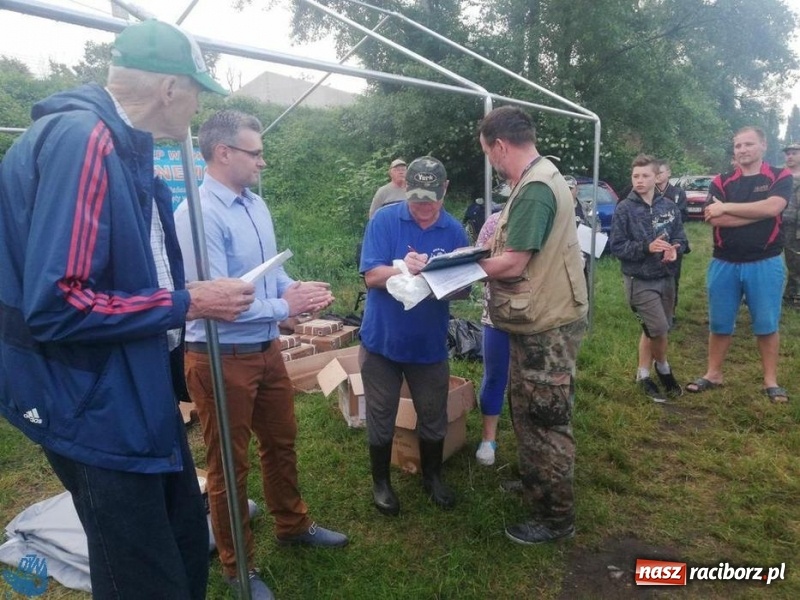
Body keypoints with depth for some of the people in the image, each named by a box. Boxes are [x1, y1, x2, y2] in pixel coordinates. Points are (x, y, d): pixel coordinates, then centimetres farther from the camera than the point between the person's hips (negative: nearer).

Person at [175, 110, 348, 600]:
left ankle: (294, 526, 47)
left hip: (267, 349, 8)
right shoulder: (198, 215, -22)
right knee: (229, 464, 11)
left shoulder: (256, 204, 6)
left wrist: (297, 289, -7)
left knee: (282, 443, 23)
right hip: (222, 357, -8)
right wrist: (286, 307, -18)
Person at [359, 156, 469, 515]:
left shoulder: (454, 231, -3)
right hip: (382, 339, -2)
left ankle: (432, 477, 39)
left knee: (434, 417, 15)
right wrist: (403, 268, -34)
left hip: (430, 343, 2)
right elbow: (371, 275, -15)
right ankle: (380, 482, 33)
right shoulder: (384, 220, -10)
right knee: (381, 417, 12)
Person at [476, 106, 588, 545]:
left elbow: (513, 265, -24)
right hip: (539, 321, 10)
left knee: (545, 422, 4)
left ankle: (555, 518, 22)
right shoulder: (541, 178, 11)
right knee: (527, 410, 24)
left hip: (548, 326, -10)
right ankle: (536, 483, 44)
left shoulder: (534, 190, -22)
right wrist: (492, 248, 2)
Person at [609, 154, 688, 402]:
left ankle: (644, 374, 32)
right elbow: (616, 245, -10)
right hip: (639, 280, -4)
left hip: (666, 278, 4)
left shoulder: (669, 207, 2)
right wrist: (647, 247, -21)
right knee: (658, 329, -8)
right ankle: (663, 367, 21)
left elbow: (680, 239, 8)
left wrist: (673, 250, -14)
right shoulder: (625, 209, -9)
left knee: (653, 331, 13)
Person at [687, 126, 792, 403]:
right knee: (719, 323, 10)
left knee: (767, 324, 7)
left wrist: (727, 207, -14)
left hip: (765, 264, -1)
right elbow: (714, 219, -11)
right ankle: (713, 374, 24)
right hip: (724, 263, 2)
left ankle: (771, 380, 20)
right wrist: (758, 212, -13)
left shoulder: (780, 177, 1)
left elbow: (772, 207, -19)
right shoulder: (721, 182, 4)